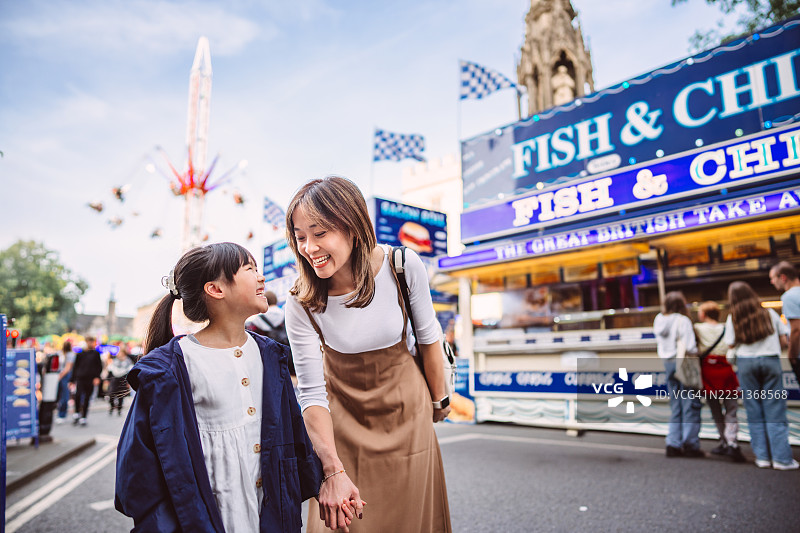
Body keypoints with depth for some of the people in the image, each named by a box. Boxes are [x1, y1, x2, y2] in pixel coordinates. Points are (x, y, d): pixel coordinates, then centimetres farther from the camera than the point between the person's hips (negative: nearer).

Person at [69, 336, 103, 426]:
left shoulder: (96, 354, 7)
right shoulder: (80, 353, 10)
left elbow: (99, 366, 5)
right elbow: (75, 367, 14)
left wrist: (97, 377, -9)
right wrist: (72, 380, 11)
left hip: (90, 379, 0)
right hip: (80, 378, 0)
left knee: (87, 398, 4)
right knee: (78, 394, -22)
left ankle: (83, 417, 15)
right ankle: (77, 413, -3)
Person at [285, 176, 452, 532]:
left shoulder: (403, 266, -22)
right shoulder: (301, 304, -21)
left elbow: (428, 339, -6)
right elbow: (311, 393, -19)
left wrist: (439, 401, 7)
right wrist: (333, 471, -29)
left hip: (404, 407, 1)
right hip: (342, 414, 0)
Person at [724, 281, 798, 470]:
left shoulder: (733, 318, 1)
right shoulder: (769, 313, 5)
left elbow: (731, 344, -2)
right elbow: (784, 341, 5)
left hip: (746, 362, -1)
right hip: (771, 361, 1)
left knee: (754, 411, 6)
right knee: (775, 411, 2)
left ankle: (762, 456, 7)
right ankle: (781, 458, 1)